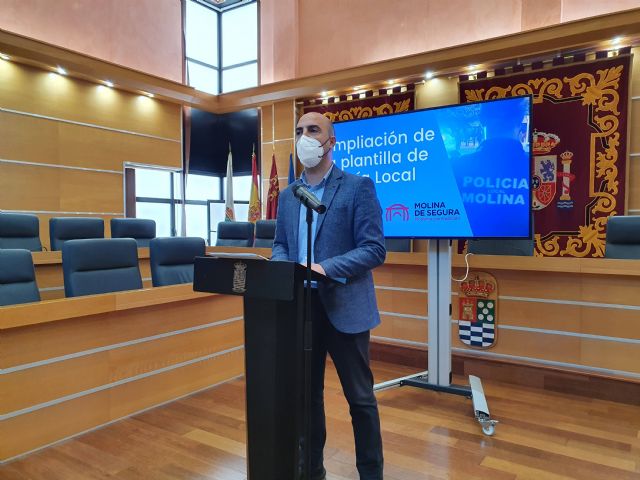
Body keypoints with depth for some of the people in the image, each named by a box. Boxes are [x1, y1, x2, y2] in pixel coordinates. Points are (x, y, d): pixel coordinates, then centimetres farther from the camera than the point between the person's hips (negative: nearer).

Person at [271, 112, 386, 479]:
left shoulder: (358, 187, -6)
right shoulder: (288, 195, 12)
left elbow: (375, 249, -13)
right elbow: (280, 245, 16)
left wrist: (325, 268, -24)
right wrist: (283, 268, -7)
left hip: (344, 307, -5)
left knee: (360, 398, 9)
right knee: (306, 394, 17)